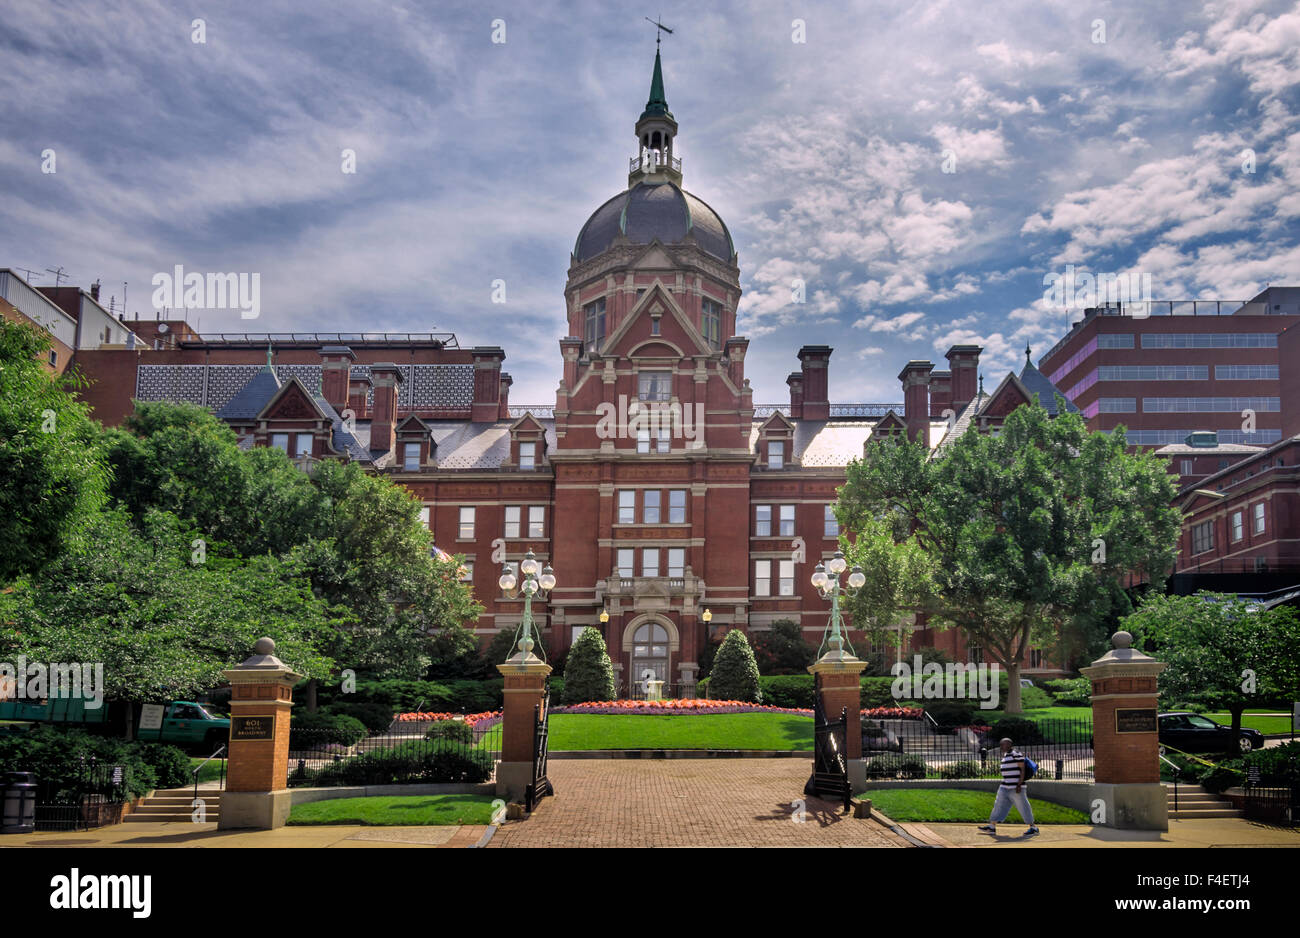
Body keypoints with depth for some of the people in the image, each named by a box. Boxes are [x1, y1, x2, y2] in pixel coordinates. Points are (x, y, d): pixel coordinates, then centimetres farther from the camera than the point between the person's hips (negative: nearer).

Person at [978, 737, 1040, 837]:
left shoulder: (1016, 753, -11)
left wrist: (1019, 784, -20)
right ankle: (992, 827, 5)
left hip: (1016, 787, -9)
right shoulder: (1006, 754, 16)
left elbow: (1022, 769, -15)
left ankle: (1033, 828, 9)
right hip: (1005, 787, 9)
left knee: (1023, 806, -2)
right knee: (999, 805, 5)